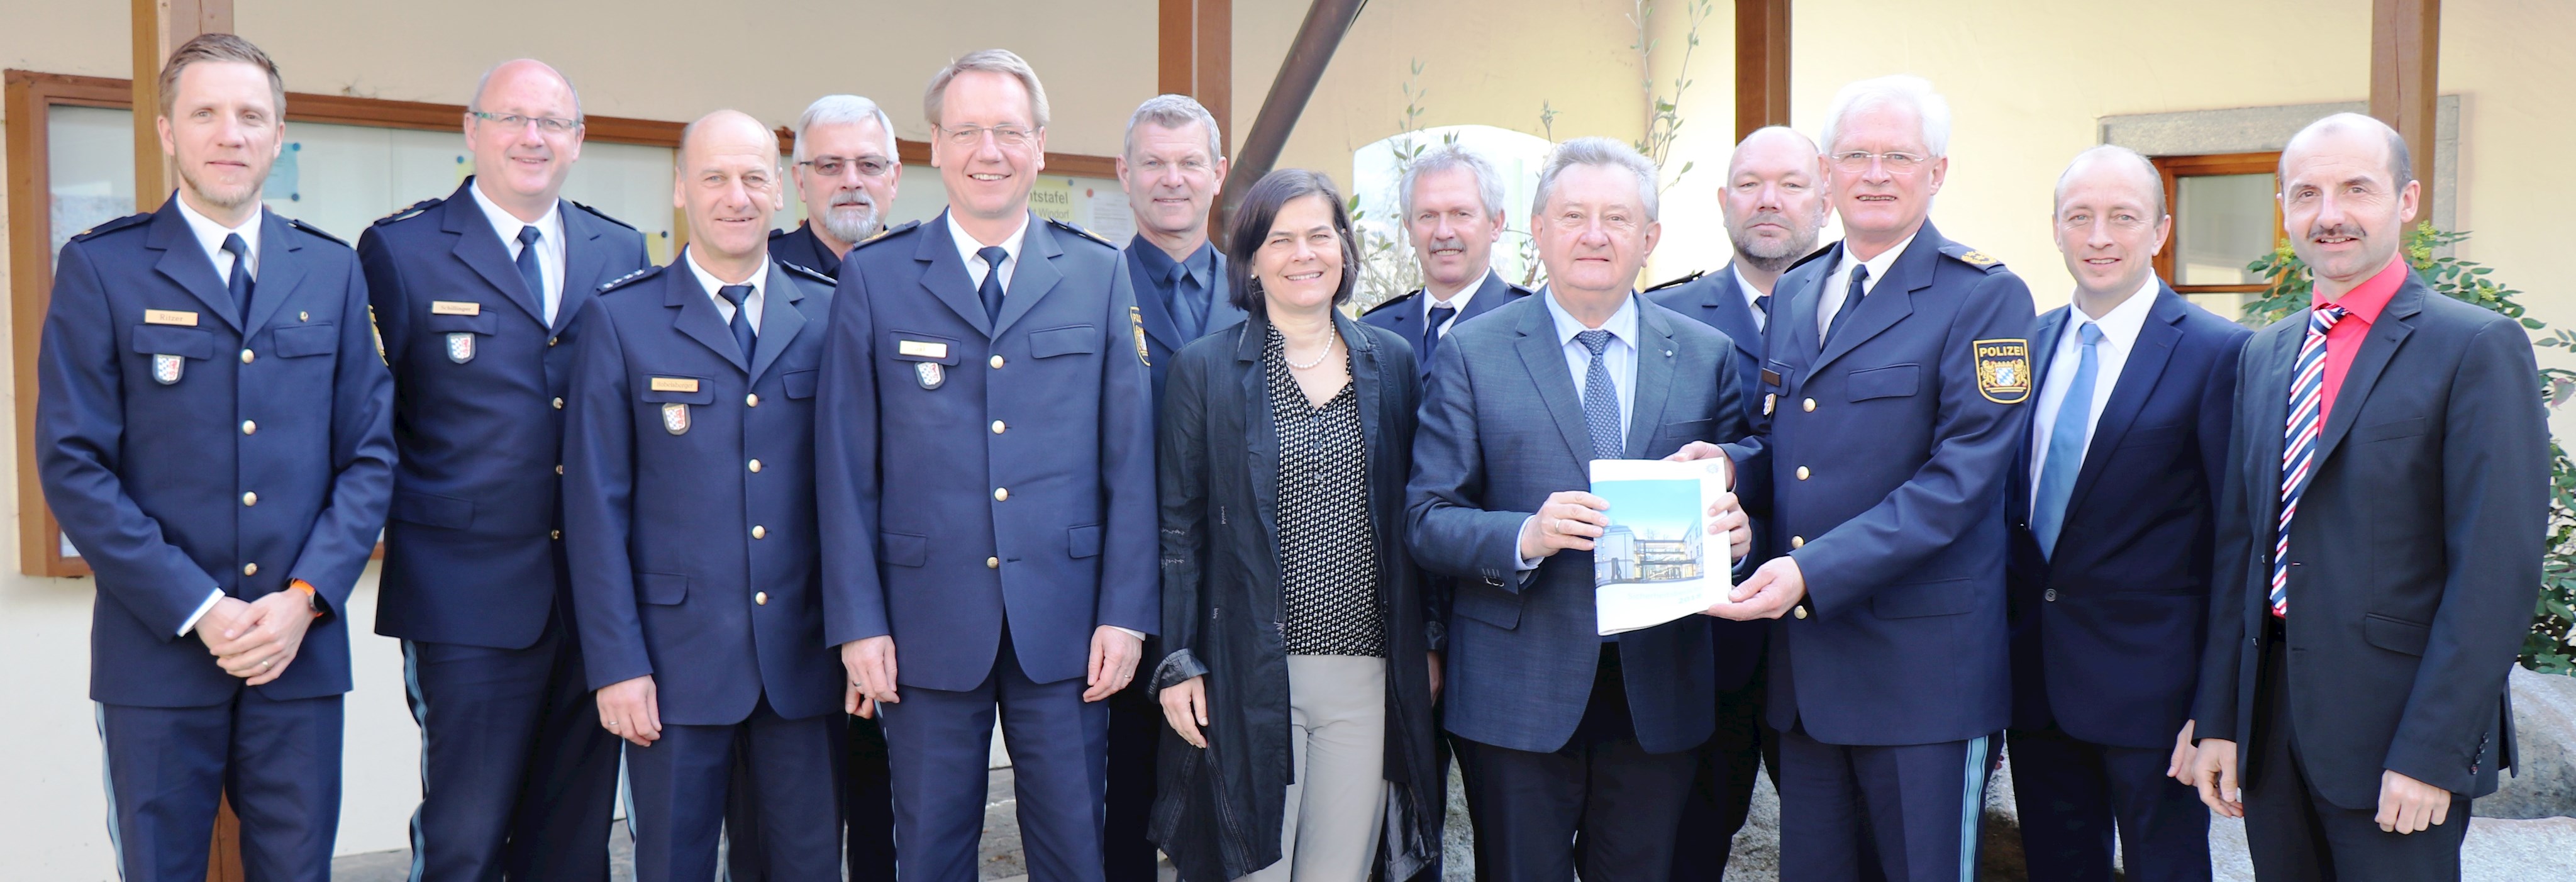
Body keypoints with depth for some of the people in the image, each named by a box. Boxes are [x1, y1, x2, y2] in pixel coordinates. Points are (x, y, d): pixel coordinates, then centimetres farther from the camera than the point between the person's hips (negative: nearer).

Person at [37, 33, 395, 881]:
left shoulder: (332, 270, 9)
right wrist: (197, 610, -12)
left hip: (303, 645, 2)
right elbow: (73, 465, -5)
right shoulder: (101, 269, 0)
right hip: (158, 652, -2)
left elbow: (370, 451, 6)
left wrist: (304, 598, -7)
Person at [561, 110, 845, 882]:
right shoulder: (621, 321, 0)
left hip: (804, 656, 2)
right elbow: (597, 506, -2)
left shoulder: (830, 316, 5)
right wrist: (617, 664, -7)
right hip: (676, 659, -1)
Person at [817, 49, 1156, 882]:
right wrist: (858, 623, -3)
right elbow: (846, 464, 2)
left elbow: (1129, 458, 3)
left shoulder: (1100, 275, 6)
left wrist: (1125, 613, -2)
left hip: (1065, 625, 1)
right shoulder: (874, 277, 3)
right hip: (926, 626, 0)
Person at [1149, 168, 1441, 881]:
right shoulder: (1205, 368, 0)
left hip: (1370, 667, 2)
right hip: (1252, 676, -2)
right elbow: (1179, 526, 1)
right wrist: (1178, 661, -4)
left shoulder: (1391, 362, 8)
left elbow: (1413, 514, 12)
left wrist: (1427, 641, 10)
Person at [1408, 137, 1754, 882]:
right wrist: (1525, 538, -22)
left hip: (1660, 690, 2)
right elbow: (1426, 519, -3)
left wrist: (1734, 532, -14)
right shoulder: (1472, 354, 0)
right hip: (1516, 691, -2)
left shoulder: (1707, 356, 8)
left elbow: (1738, 490, 10)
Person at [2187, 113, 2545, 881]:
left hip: (2394, 731, -5)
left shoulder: (2478, 348, -8)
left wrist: (2431, 753, -17)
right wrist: (2218, 718, 6)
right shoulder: (2264, 355, 11)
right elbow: (2239, 541, 10)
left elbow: (2497, 571, -14)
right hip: (2271, 717, 5)